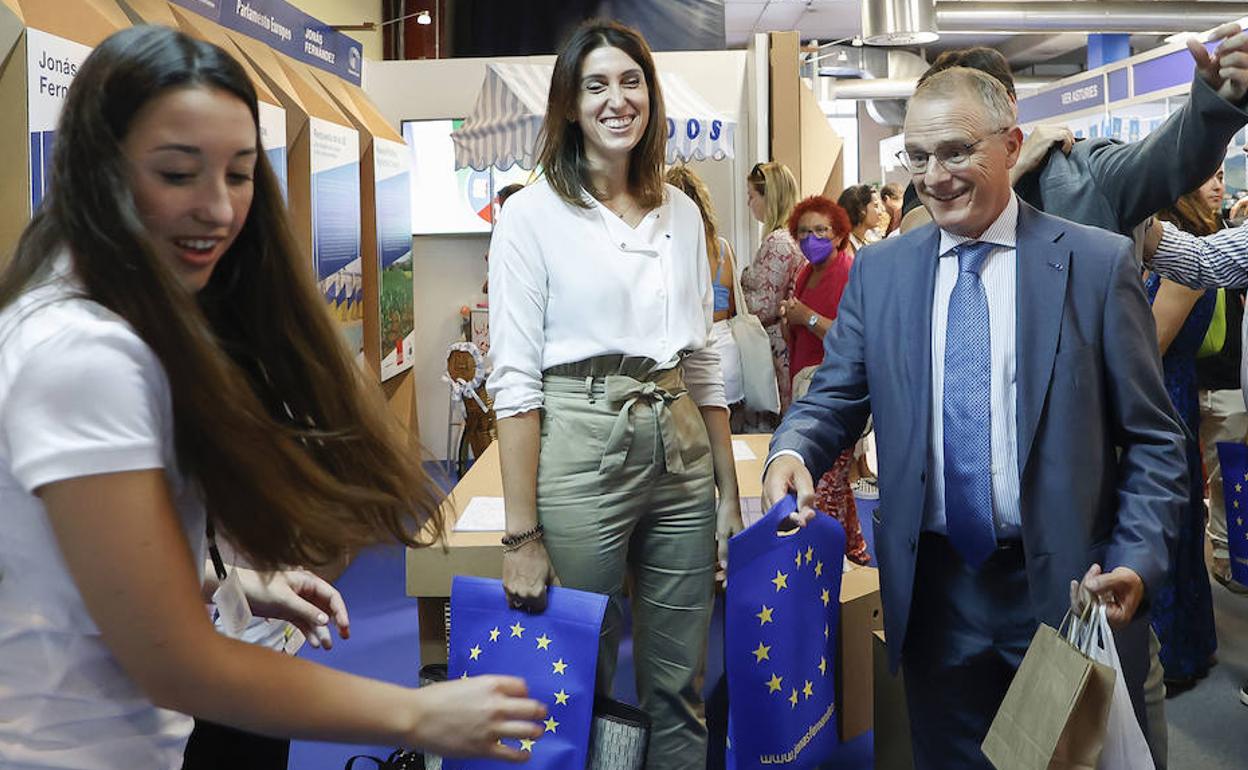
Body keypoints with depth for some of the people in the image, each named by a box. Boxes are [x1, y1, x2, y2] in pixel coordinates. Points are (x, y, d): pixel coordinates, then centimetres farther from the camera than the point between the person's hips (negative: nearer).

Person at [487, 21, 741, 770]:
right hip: (581, 450, -4)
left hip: (683, 453, 5)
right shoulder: (533, 213, -5)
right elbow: (515, 377, -9)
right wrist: (522, 534, -13)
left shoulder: (682, 213, 9)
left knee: (681, 685, 13)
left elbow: (705, 361, 13)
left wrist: (730, 492, 10)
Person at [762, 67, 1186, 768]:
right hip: (935, 593, 2)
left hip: (1071, 587, -1)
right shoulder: (878, 271, 4)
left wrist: (1136, 565, -13)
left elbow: (1153, 438, -1)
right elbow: (835, 398, 6)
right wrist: (792, 452, -16)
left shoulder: (1099, 262, -3)